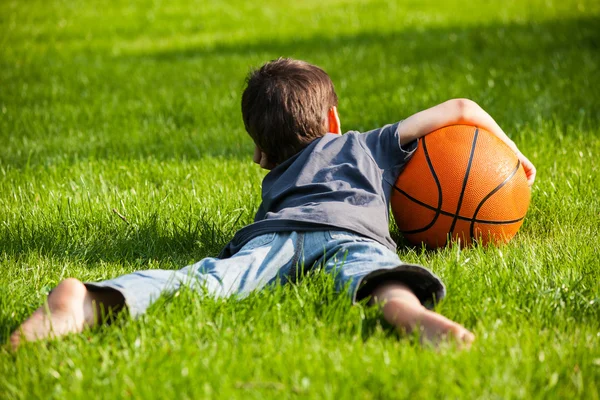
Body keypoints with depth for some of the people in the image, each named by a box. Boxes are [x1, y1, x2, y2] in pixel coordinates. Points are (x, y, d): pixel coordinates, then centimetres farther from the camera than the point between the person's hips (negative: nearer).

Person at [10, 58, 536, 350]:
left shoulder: (275, 178, 44)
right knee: (371, 268, -32)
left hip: (276, 230, 1)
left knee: (207, 276, -23)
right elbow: (461, 109, 38)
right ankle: (408, 311, -69)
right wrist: (510, 152, 51)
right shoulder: (373, 145, 38)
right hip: (350, 227, -1)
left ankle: (88, 304, -50)